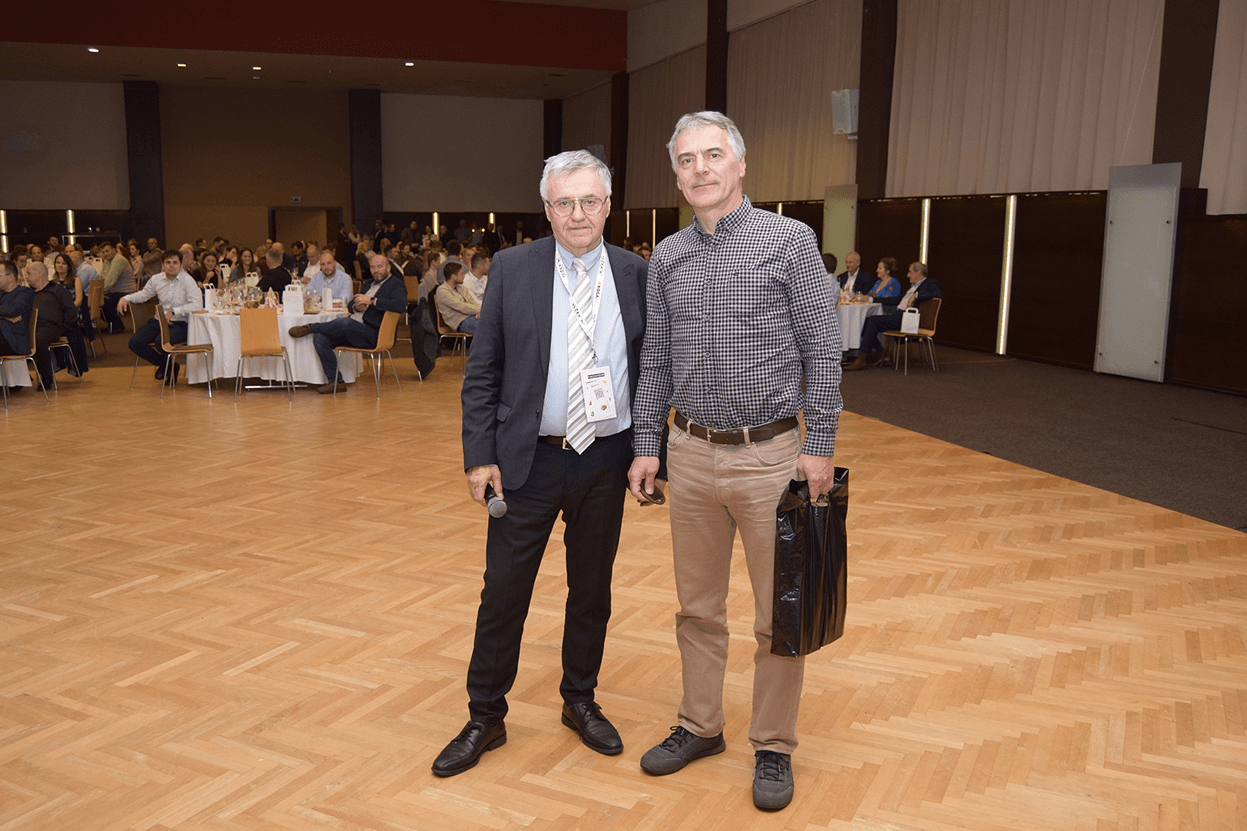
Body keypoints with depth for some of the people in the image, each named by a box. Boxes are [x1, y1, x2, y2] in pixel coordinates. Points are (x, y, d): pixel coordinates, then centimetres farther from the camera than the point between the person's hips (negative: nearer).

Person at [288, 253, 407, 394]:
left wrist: (371, 301, -23)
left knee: (345, 323, -36)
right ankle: (334, 381, -7)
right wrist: (356, 306, 1)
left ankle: (310, 327, -12)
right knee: (319, 338, -9)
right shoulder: (369, 284, 25)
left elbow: (401, 305, -22)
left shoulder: (396, 285, 0)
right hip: (351, 330, 8)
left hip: (370, 334, -8)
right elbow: (351, 304, 27)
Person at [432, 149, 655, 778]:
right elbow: (482, 372, -1)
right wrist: (480, 456, -7)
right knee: (503, 591, 6)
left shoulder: (636, 275, 1)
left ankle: (580, 702, 35)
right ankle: (485, 719, 24)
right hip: (528, 460, -1)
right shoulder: (512, 269, -3)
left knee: (592, 589, 15)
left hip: (606, 461, 2)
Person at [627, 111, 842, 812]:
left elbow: (823, 350, -6)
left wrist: (821, 446, -9)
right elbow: (656, 360, 12)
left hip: (770, 453, -4)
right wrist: (647, 446, 9)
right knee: (698, 607, 15)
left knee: (779, 616, 6)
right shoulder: (667, 257, 8)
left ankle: (774, 747, 23)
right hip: (692, 453, 4)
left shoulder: (790, 240, -5)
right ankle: (700, 727, 33)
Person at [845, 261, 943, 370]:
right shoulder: (913, 286, 30)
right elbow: (897, 300, 32)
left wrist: (916, 295, -20)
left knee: (873, 320, -22)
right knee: (866, 321, -4)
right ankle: (879, 351, 3)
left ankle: (862, 360, -19)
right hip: (898, 314, 10)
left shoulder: (930, 283, 3)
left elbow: (939, 294, -18)